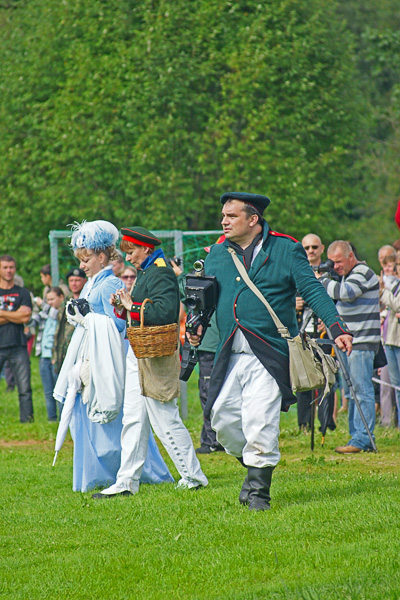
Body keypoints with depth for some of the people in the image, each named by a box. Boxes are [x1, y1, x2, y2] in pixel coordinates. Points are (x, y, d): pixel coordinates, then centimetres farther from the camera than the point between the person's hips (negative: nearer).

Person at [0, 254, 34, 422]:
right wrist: (15, 316, -6)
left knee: (24, 388, -4)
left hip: (18, 347, 1)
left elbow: (26, 317, -3)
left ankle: (27, 420, -1)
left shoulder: (22, 293, 12)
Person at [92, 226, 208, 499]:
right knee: (133, 419, 8)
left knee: (166, 421, -4)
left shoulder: (161, 274, -15)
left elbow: (166, 312, -29)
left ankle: (193, 478, 7)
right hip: (139, 355, 10)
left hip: (156, 358, -10)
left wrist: (132, 307, -21)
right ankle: (127, 482, 10)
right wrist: (123, 307, 1)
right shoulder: (145, 273, 16)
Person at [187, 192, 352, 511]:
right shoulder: (217, 254, 13)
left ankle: (258, 489, 2)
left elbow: (313, 290, -4)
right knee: (223, 419, 0)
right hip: (230, 355, 5)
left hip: (268, 356, -5)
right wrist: (196, 325, -3)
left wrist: (338, 329, -15)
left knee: (259, 423, -10)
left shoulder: (286, 250, 0)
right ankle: (254, 465, 24)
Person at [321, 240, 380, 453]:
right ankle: (356, 436, 15)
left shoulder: (363, 274, -12)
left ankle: (363, 439, -13)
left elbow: (344, 292, -29)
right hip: (349, 342, 10)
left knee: (362, 390, -11)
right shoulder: (346, 275, 18)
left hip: (362, 342, -10)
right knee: (351, 391, 11)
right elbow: (339, 300, 29)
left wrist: (322, 281, -14)